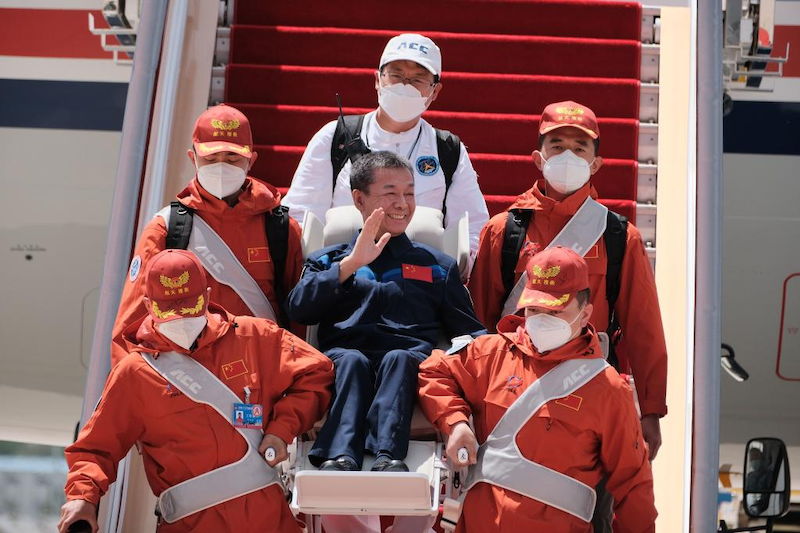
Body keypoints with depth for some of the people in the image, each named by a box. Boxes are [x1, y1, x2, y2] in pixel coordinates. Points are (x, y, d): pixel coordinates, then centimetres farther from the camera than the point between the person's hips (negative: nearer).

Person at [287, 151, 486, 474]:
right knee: (350, 360, -34)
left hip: (410, 358, 0)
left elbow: (469, 330, 19)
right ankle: (340, 457, -52)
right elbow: (298, 310, 7)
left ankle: (388, 457, -53)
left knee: (399, 359, -34)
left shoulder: (438, 266, 29)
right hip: (341, 355, 0)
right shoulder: (328, 260, 27)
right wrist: (351, 265, -1)